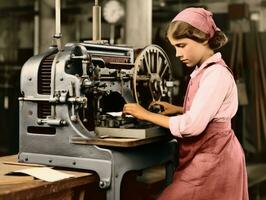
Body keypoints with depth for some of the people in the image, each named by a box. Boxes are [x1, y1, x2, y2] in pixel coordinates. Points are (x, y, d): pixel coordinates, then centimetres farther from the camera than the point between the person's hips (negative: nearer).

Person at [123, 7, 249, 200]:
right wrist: (177, 110, 7)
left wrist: (147, 115, -16)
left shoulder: (216, 74, -19)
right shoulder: (205, 70, 11)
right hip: (207, 156, 9)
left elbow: (191, 126, -25)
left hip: (212, 158, -9)